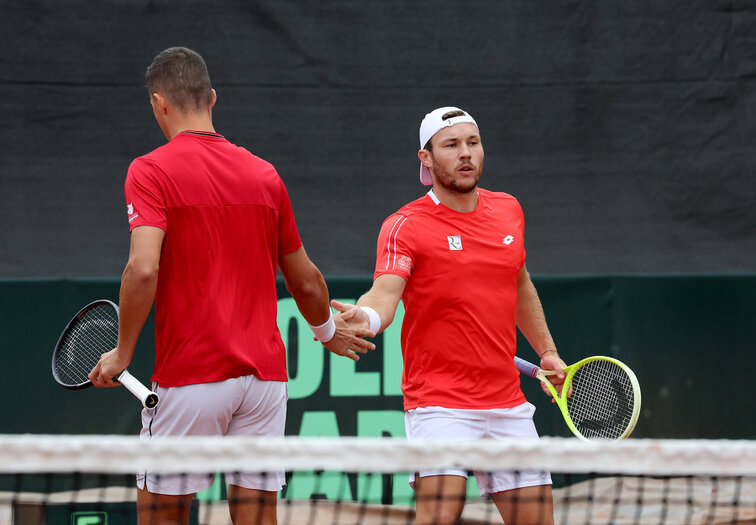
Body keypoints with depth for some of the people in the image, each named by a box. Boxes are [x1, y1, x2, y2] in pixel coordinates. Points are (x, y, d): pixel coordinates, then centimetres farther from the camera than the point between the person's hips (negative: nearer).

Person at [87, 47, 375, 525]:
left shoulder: (151, 171, -6)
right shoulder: (265, 175, 9)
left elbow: (143, 269, -19)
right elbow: (306, 281, 17)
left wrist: (123, 352, -6)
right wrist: (327, 329, 37)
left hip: (191, 378, -4)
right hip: (265, 376, 4)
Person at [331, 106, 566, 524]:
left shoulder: (508, 210, 10)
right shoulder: (405, 226, -9)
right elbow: (385, 293, -23)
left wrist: (546, 350, 27)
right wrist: (365, 317, -45)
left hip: (508, 404, 6)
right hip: (439, 404, -6)